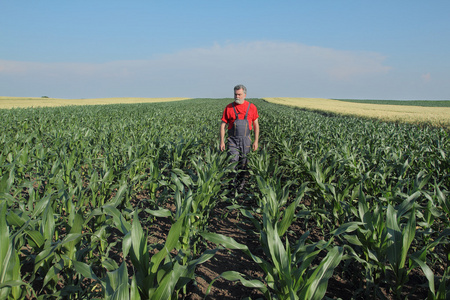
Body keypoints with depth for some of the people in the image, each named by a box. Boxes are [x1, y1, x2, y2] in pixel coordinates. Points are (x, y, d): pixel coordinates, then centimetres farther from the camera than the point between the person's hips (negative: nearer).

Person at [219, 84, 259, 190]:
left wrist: (256, 141, 2)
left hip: (245, 139, 1)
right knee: (233, 162, -10)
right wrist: (222, 141, -4)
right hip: (232, 139, -1)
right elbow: (223, 125, 2)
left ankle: (241, 181, 29)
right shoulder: (229, 108, -1)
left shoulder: (252, 107, 1)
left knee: (243, 162, 9)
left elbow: (256, 125, 6)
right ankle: (233, 182, 0)